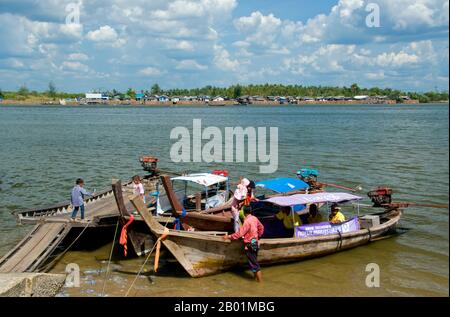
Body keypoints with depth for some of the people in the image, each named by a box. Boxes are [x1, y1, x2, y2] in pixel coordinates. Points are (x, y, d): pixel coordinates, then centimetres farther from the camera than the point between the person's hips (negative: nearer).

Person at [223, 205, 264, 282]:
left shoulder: (247, 221, -21)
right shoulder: (254, 218, 3)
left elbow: (240, 233, -23)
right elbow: (261, 228, 17)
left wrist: (229, 237, -18)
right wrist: (258, 236, 29)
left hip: (250, 245, -8)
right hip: (255, 243, 8)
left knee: (254, 264, 0)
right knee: (254, 262, 19)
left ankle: (260, 281, 4)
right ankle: (257, 278, 27)